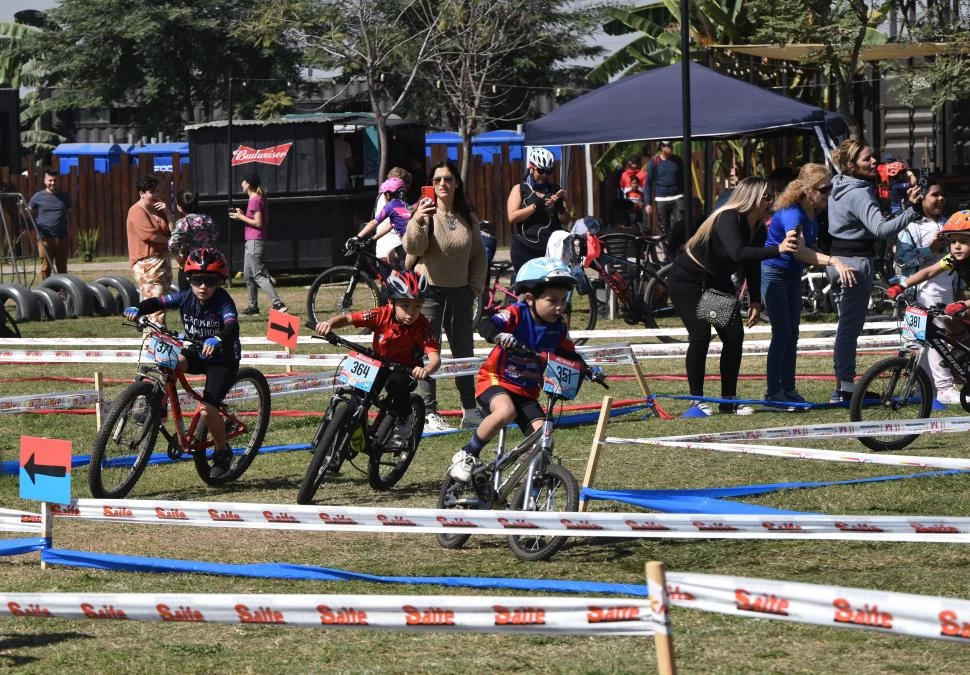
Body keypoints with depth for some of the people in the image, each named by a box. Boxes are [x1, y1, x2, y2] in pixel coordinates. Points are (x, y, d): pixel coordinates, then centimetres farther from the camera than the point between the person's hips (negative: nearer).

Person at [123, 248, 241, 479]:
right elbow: (158, 302, -14)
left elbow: (232, 328, -40)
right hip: (195, 353, 5)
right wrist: (137, 309, -35)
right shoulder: (186, 297, -9)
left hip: (222, 359, -4)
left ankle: (223, 452, 9)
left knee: (207, 410, -17)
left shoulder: (223, 302, -23)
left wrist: (217, 340, -62)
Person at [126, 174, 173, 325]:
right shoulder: (137, 211, -11)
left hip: (163, 260, 9)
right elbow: (151, 235, -20)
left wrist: (166, 211, -4)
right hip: (146, 263, -9)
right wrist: (168, 240, -2)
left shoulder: (157, 208, 16)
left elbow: (172, 230, 9)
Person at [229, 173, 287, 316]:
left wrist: (241, 217, -12)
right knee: (248, 275, 17)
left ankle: (278, 304, -21)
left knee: (259, 275, -13)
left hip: (254, 242, -11)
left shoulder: (255, 201, -15)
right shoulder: (261, 199, 15)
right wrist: (243, 215, 14)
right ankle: (253, 306, 22)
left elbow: (258, 223, -20)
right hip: (251, 241, 11)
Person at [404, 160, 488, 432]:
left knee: (464, 352, 11)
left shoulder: (467, 219, 8)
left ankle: (470, 411, 21)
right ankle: (429, 413, -4)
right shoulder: (426, 213, -7)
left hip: (460, 292, 5)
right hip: (429, 291, -5)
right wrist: (416, 223, -40)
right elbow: (413, 249, -22)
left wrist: (476, 287, 6)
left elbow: (478, 256, 16)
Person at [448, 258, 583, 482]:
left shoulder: (558, 326, -3)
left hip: (527, 392, 5)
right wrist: (498, 335, -57)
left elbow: (569, 355, 7)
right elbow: (485, 325, -34)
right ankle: (466, 456, -17)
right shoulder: (516, 314, -19)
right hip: (495, 380, -5)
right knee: (506, 411, -36)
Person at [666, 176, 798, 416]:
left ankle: (729, 400, 6)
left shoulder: (758, 229, -5)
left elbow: (753, 266, 5)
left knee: (734, 335, -3)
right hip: (687, 280, -8)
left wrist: (755, 302, -5)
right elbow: (738, 253, -47)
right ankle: (696, 400, -7)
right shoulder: (728, 219, -30)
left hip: (717, 282, 8)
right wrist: (777, 249, -54)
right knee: (700, 335, -18)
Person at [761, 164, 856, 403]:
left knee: (792, 334, 9)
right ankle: (773, 392, -6)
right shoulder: (792, 214, -28)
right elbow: (799, 250, -45)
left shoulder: (814, 213, -2)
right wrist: (833, 261, -56)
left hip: (793, 276, 8)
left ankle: (788, 388, 15)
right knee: (782, 334, -11)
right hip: (773, 273, -8)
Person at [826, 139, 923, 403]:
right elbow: (880, 229, -35)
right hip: (856, 262, -9)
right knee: (851, 325, -6)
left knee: (846, 325, 15)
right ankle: (846, 388, -6)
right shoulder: (860, 195, -21)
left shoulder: (839, 187, 8)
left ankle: (843, 387, 19)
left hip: (836, 261, 9)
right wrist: (912, 210, -46)